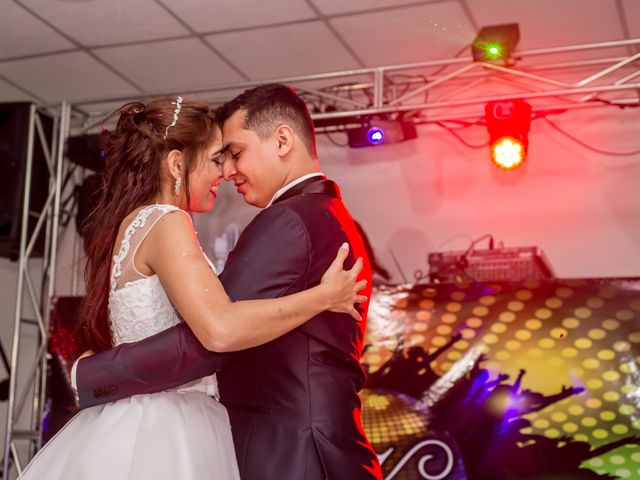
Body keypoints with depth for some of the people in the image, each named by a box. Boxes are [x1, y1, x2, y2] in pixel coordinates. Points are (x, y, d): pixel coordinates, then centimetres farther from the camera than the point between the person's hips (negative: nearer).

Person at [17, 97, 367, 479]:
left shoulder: (131, 225, 15)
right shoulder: (164, 222, -14)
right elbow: (220, 329, -27)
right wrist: (324, 296, -18)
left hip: (138, 426, 9)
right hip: (161, 436, -9)